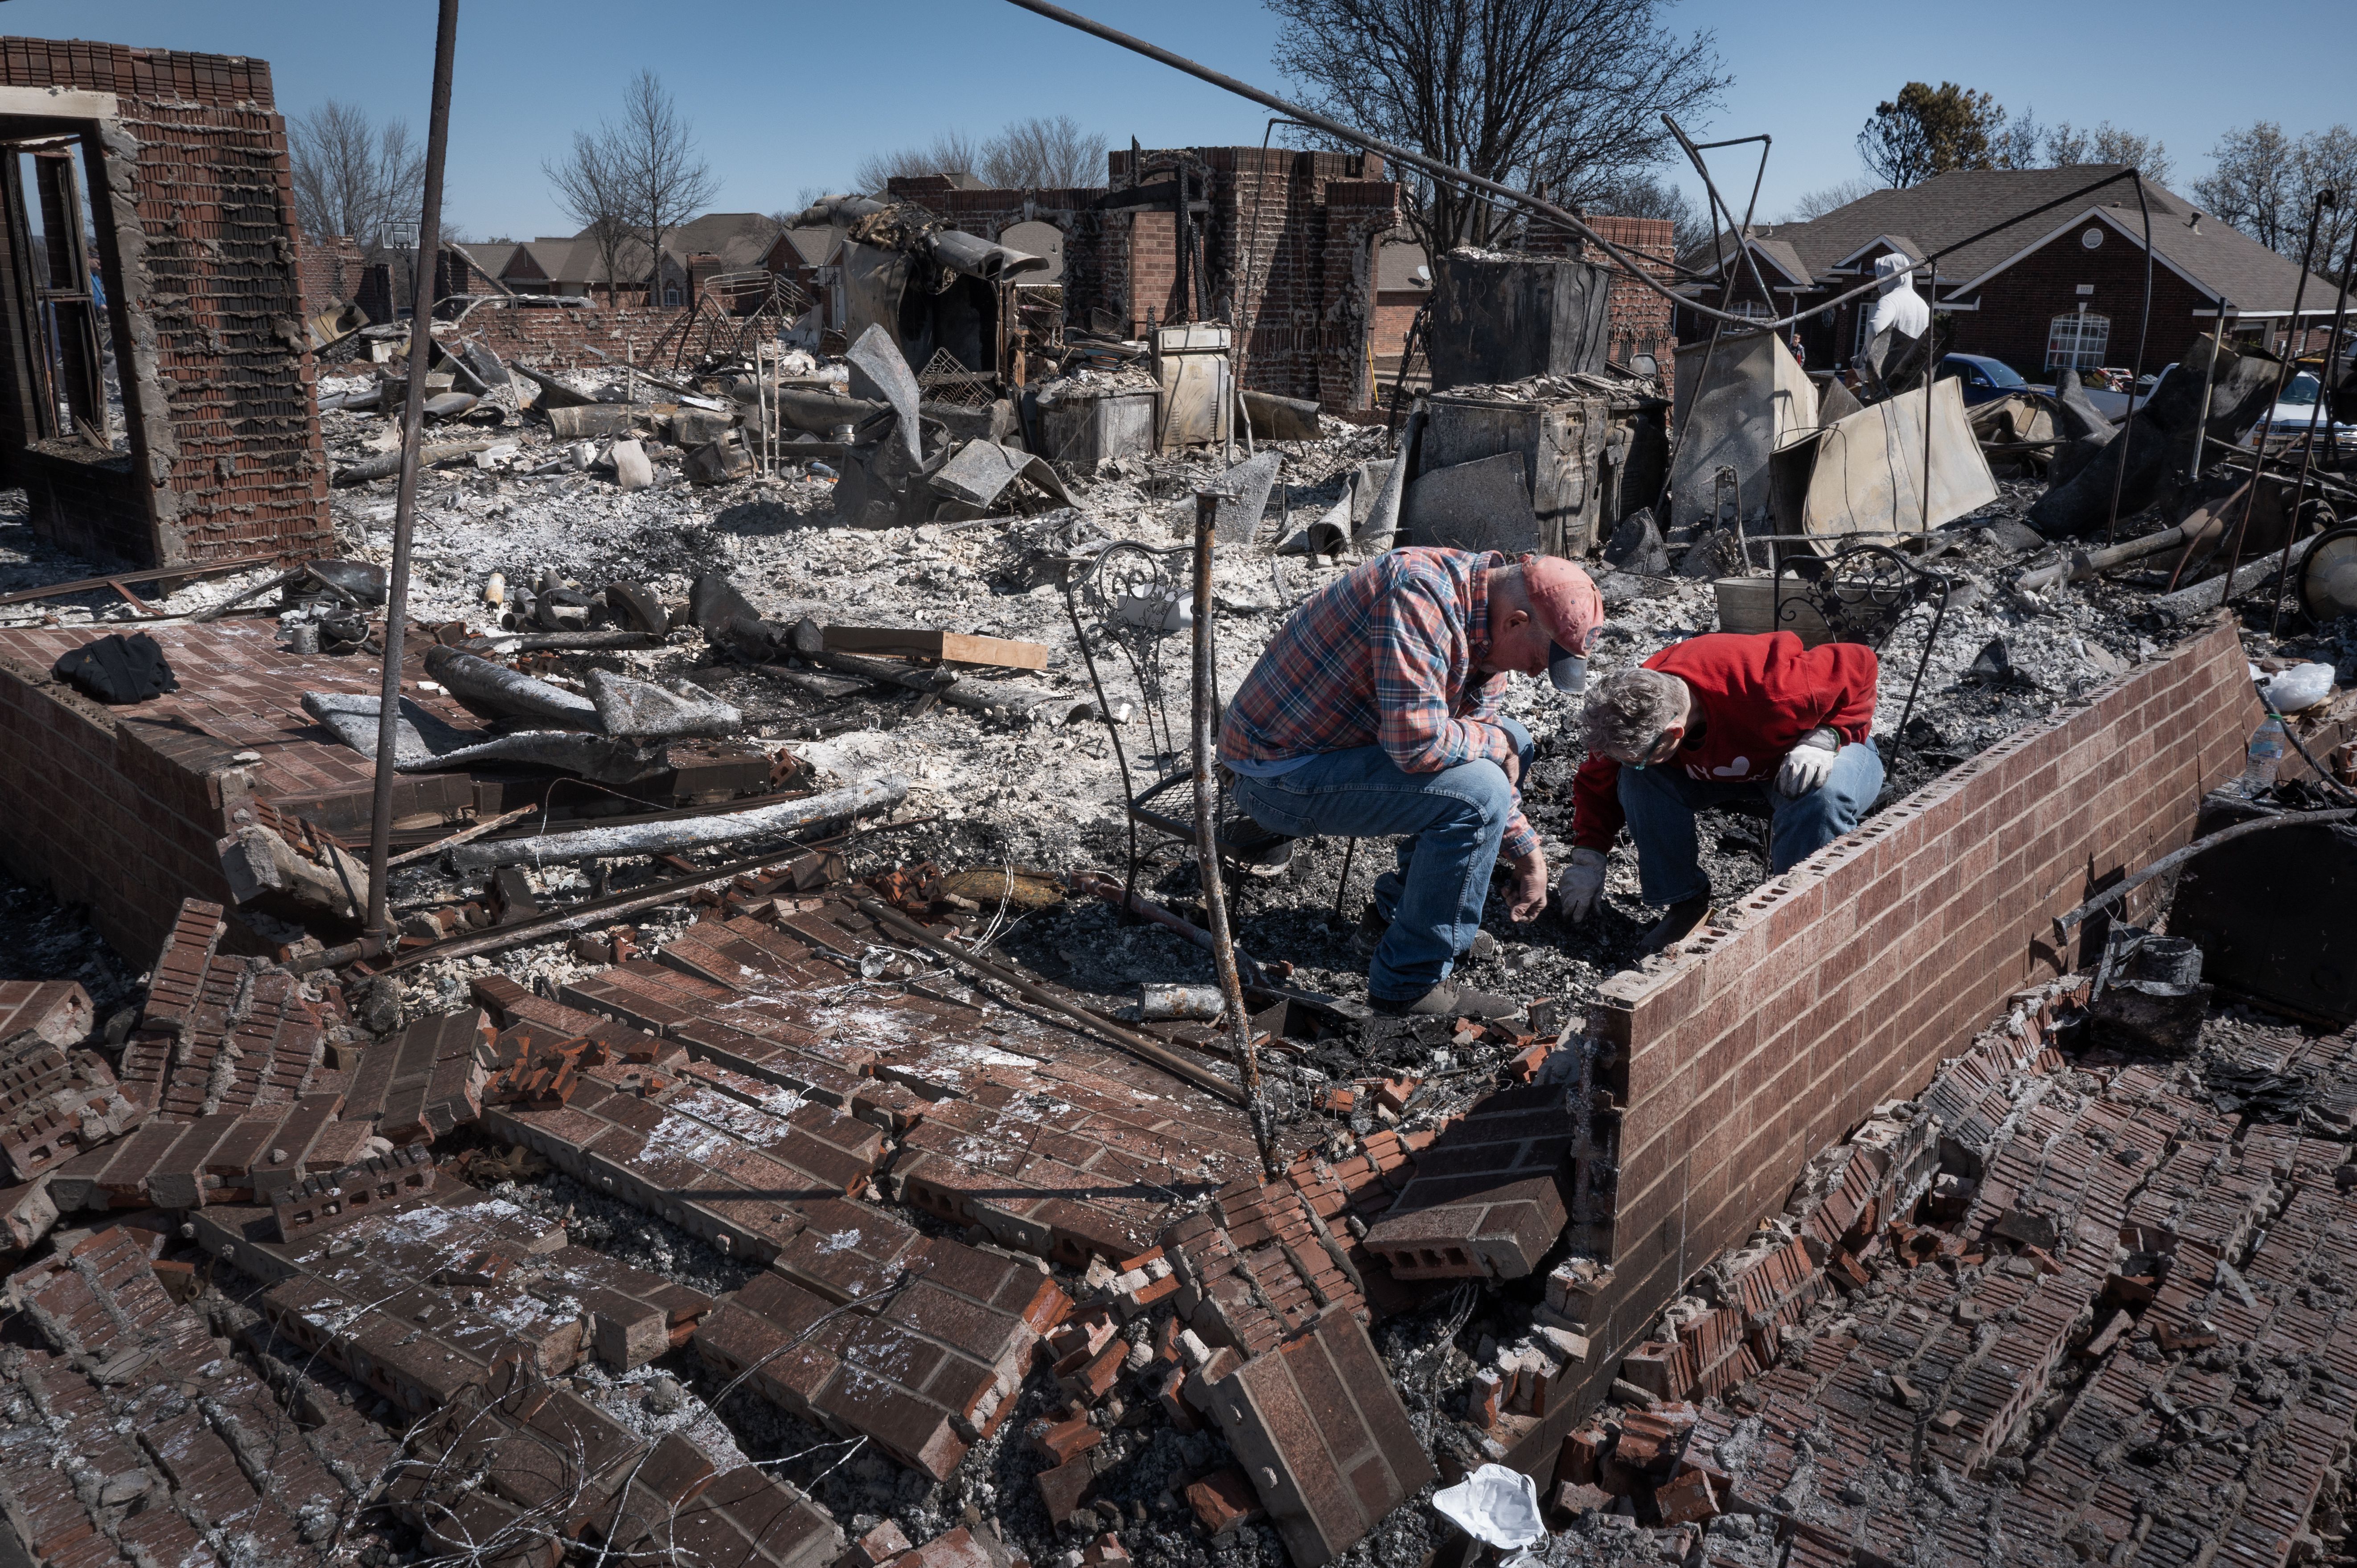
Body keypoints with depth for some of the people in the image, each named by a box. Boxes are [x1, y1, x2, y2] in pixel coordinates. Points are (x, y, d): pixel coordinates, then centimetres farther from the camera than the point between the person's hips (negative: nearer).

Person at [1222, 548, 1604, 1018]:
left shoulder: (1485, 629, 4)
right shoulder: (1420, 594, -27)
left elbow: (1482, 750, 15)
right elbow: (1419, 743, -34)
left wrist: (1528, 855, 13)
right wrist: (1494, 742, -14)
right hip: (1281, 773, -10)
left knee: (1512, 742, 12)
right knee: (1474, 795, -23)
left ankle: (1401, 906, 18)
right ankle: (1410, 982, -10)